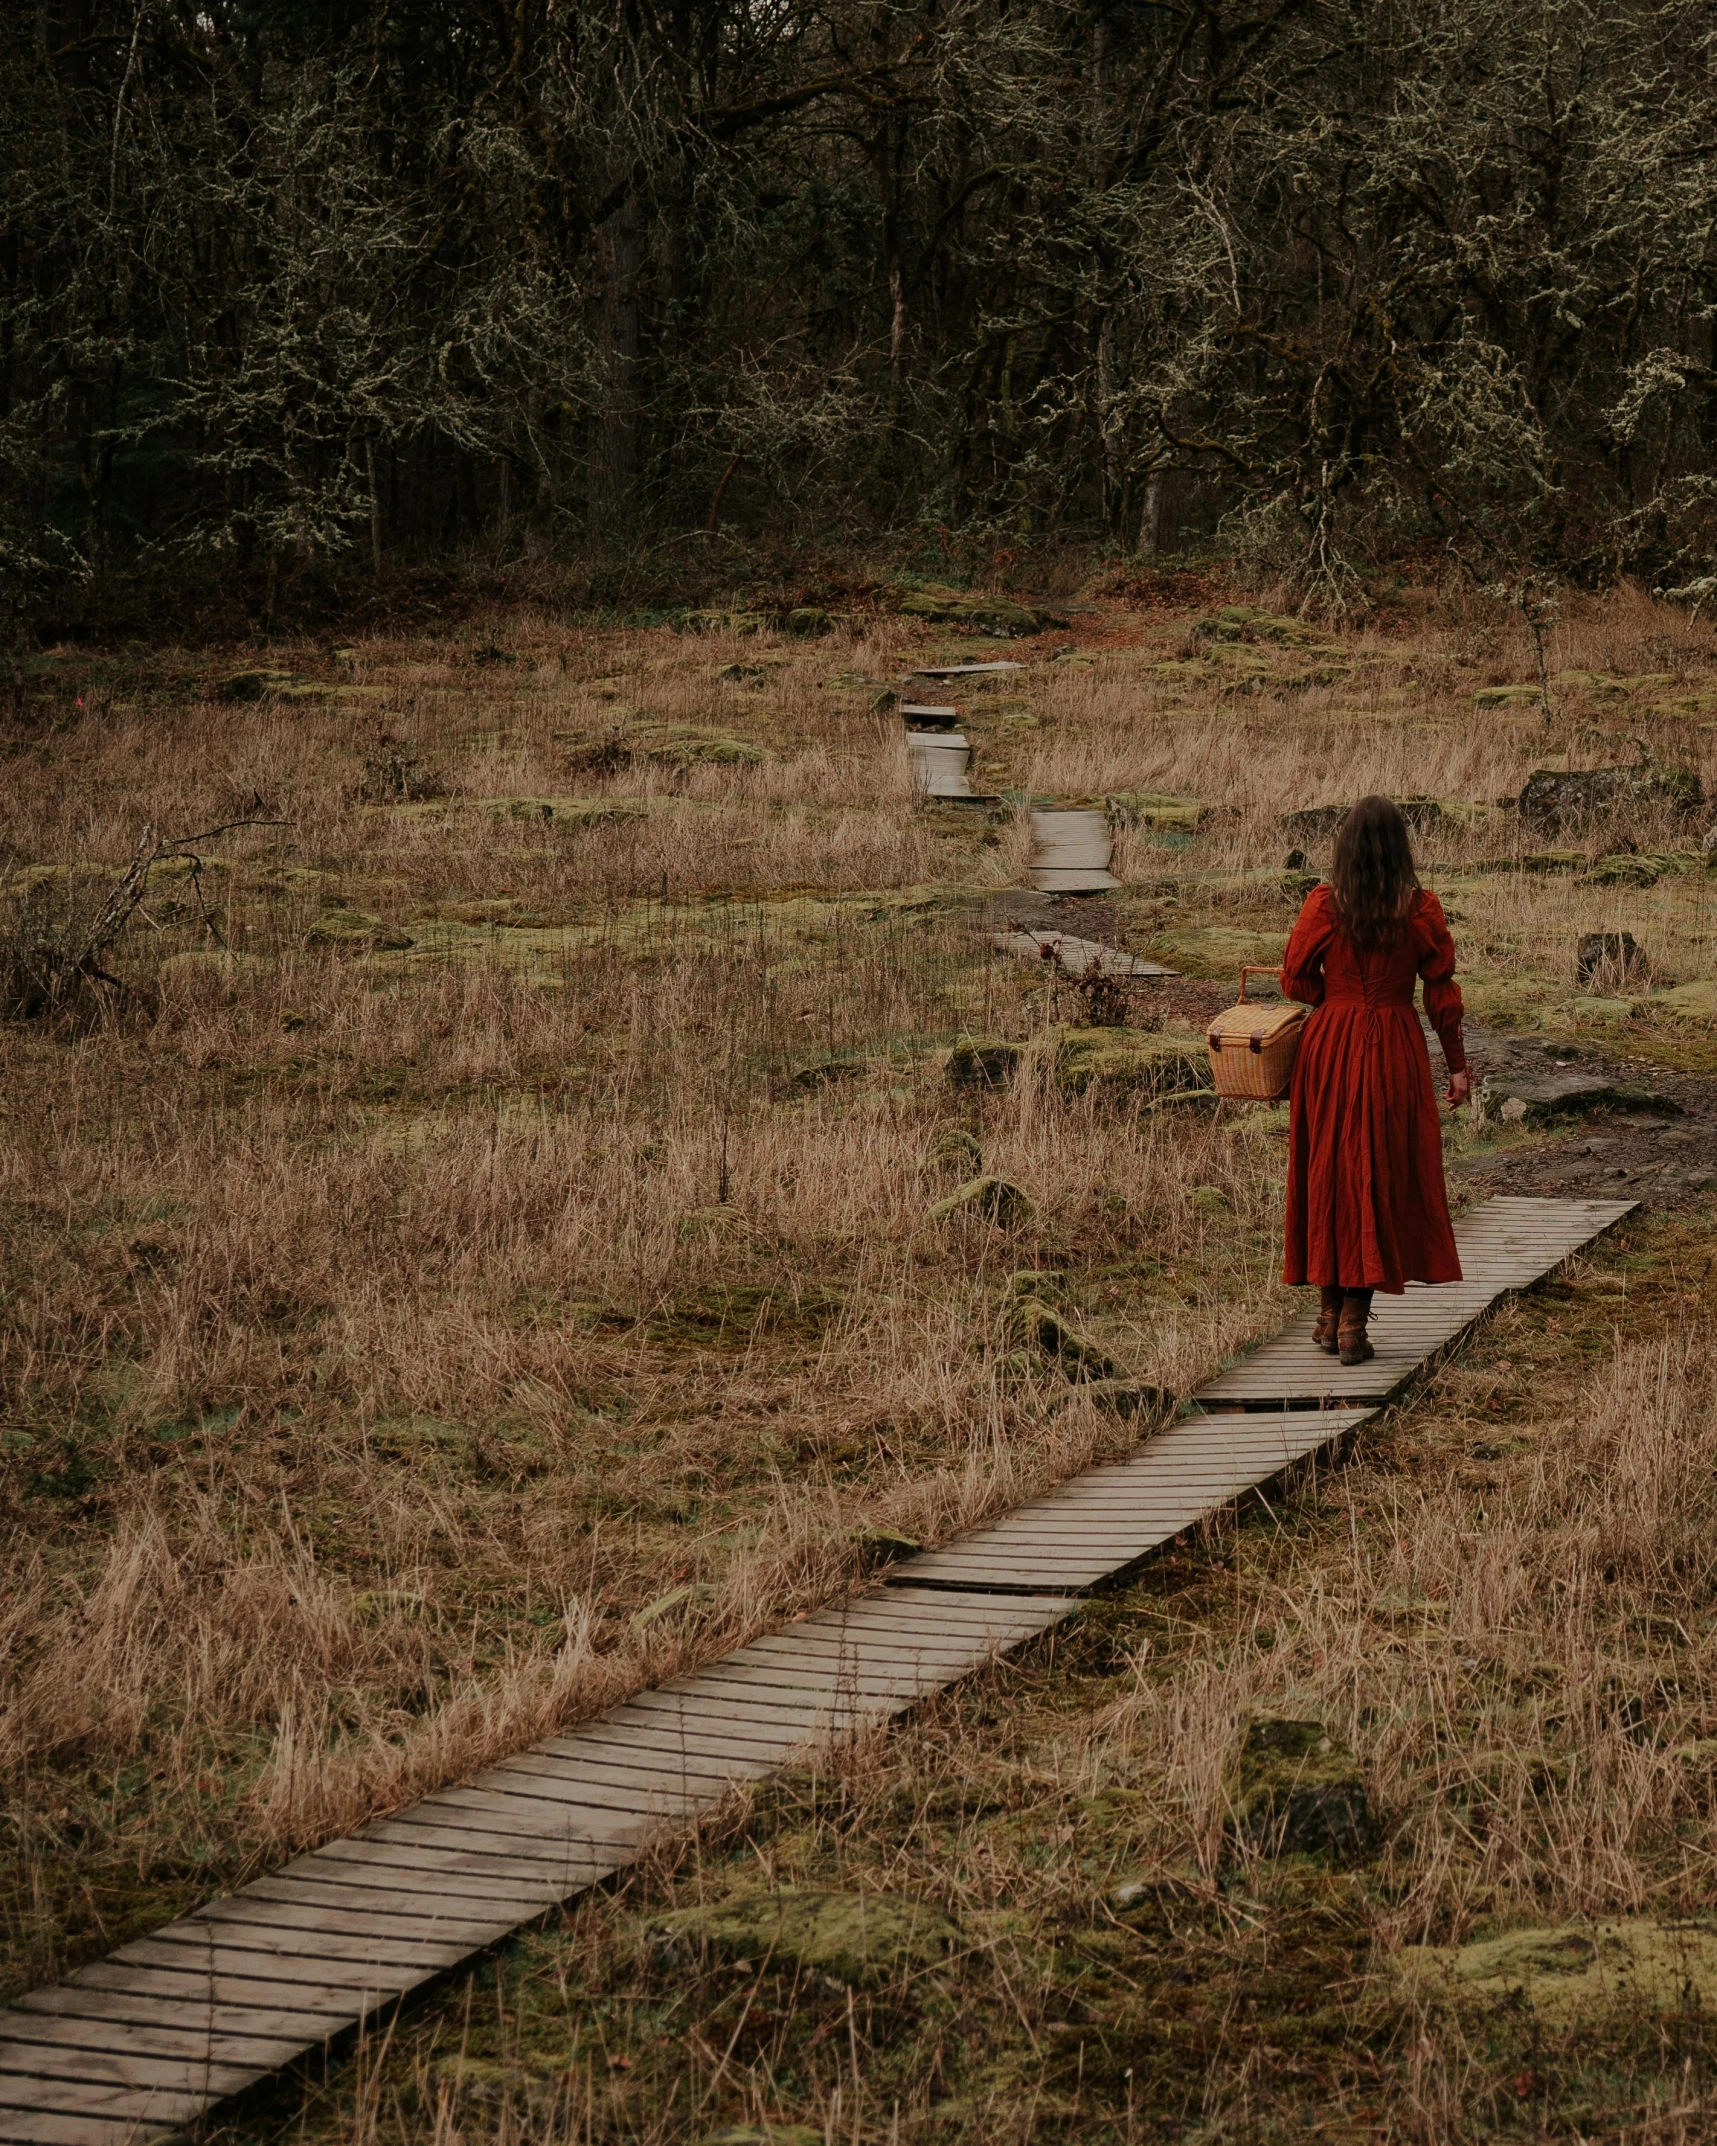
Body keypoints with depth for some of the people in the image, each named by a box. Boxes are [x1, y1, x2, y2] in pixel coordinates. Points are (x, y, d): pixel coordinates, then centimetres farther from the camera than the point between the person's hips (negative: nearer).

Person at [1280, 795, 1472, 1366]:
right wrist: (1458, 1066, 6)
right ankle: (1353, 1323, 2)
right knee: (1381, 1175, 5)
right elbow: (1442, 994, -3)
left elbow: (1296, 979, -2)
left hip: (1330, 1044, 1)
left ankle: (1330, 1313, 19)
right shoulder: (1421, 910, -6)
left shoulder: (1324, 904, -8)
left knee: (1329, 1170, 13)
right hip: (1395, 1050, 0)